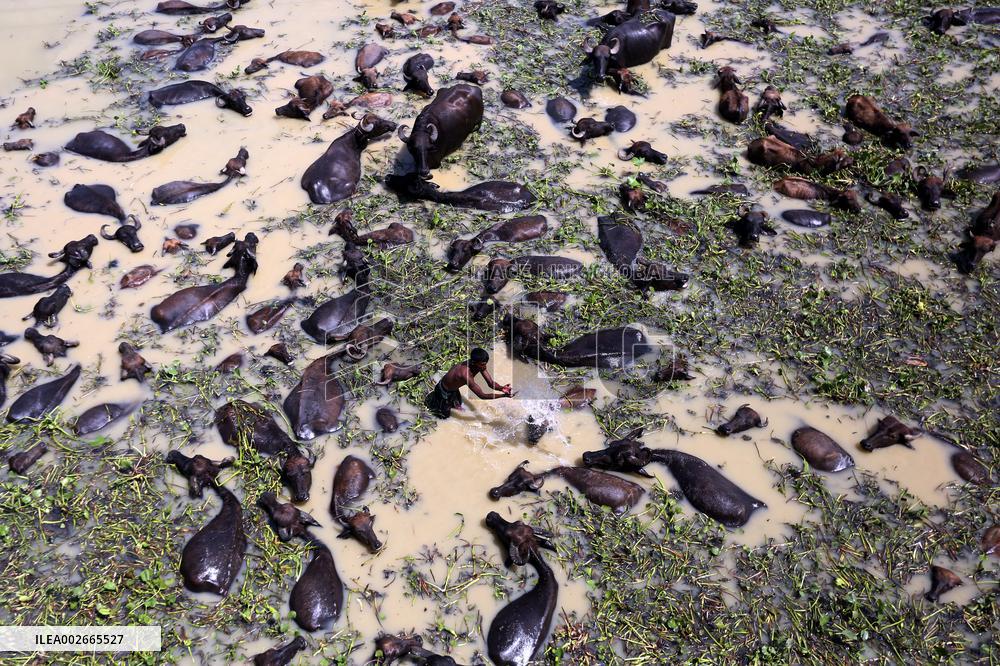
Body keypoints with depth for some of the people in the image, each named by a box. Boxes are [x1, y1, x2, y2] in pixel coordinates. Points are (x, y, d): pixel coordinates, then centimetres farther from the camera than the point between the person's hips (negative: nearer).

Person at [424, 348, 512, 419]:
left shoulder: (480, 365, -23)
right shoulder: (466, 374, -46)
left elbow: (491, 383, -18)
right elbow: (482, 395, -42)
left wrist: (501, 388, -40)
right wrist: (503, 395, -46)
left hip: (454, 388, 8)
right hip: (443, 391, -8)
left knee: (458, 406, 28)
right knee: (445, 415, 12)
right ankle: (430, 399, 29)